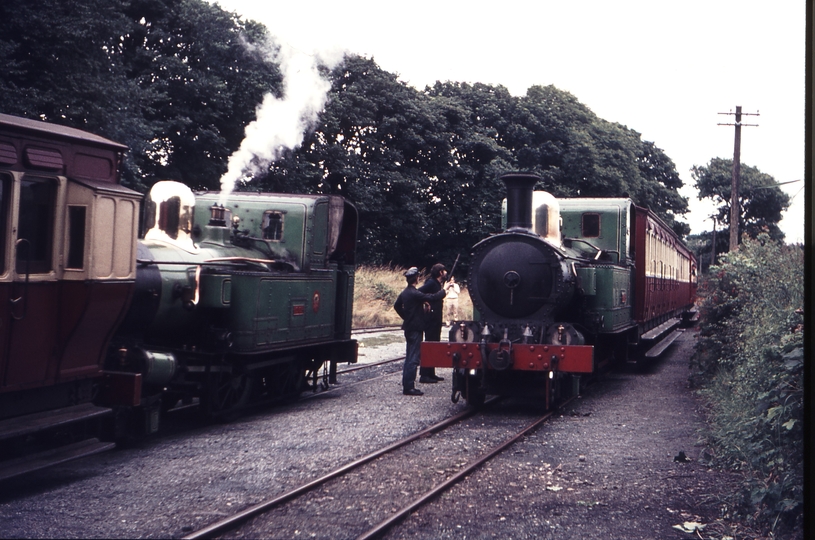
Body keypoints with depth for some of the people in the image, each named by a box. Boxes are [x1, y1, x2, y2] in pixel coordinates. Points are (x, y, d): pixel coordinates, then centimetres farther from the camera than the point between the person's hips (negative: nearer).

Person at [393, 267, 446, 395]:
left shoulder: (404, 293, 9)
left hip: (408, 327, 10)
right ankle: (409, 387, -9)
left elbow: (397, 305, 24)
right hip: (415, 328, -10)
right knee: (413, 358, -8)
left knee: (409, 357, 14)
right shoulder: (414, 293, -19)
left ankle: (407, 385, 17)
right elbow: (433, 298, -23)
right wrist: (444, 290, -9)